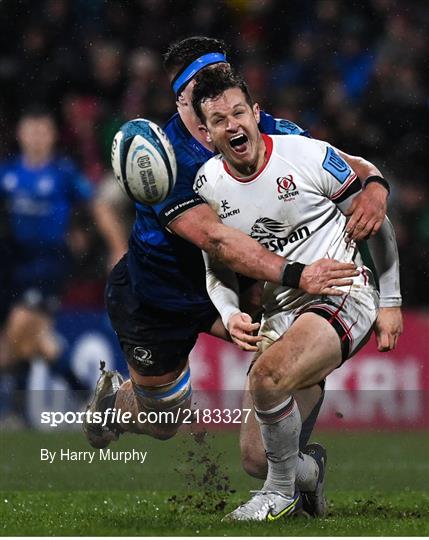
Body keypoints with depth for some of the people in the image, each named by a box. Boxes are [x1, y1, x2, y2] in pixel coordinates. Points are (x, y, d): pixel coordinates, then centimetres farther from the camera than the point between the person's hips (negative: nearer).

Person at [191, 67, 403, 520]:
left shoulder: (308, 156, -9)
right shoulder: (208, 185, 4)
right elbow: (217, 270, 14)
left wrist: (391, 301, 5)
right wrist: (230, 315, -7)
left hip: (344, 293, -6)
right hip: (281, 311, 6)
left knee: (268, 377, -32)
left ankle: (282, 491, -12)